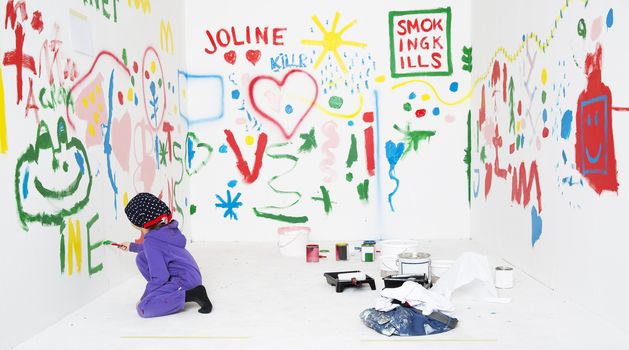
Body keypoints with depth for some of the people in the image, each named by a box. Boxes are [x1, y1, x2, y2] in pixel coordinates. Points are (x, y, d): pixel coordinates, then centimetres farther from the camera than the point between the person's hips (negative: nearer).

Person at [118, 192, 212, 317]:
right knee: (142, 258, 10)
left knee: (143, 308, -20)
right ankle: (163, 293, 13)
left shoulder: (151, 241, -20)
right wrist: (132, 246, 44)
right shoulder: (165, 229, 6)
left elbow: (160, 277, -22)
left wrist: (145, 297, -7)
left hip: (184, 282, -10)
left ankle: (192, 294, -16)